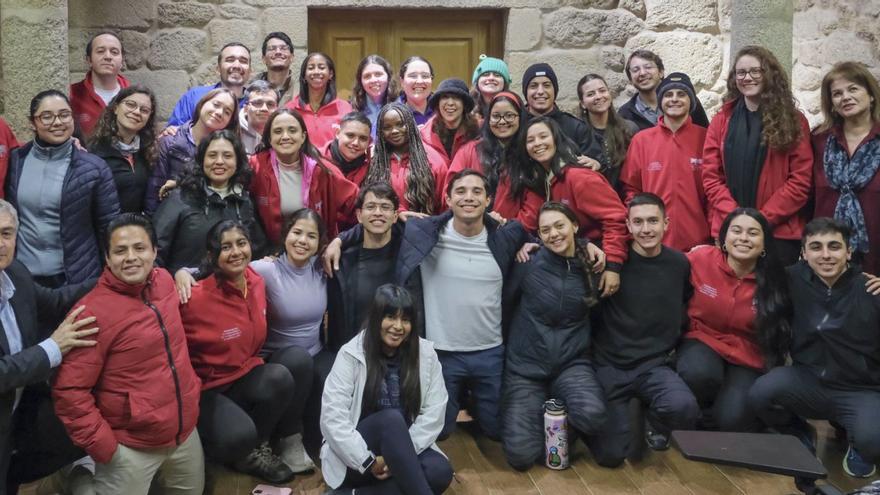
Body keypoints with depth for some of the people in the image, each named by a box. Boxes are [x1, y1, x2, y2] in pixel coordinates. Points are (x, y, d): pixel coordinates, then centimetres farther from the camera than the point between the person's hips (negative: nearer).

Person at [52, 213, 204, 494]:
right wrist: (103, 446, -17)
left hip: (186, 432, 7)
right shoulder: (93, 312, -19)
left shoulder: (165, 281, 0)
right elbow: (69, 391, -18)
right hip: (131, 447, -6)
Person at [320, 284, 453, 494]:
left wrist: (401, 456, -16)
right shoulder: (351, 354, -9)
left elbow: (433, 414, -5)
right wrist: (369, 462, -21)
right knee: (391, 418, -33)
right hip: (354, 459, -3)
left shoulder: (425, 353, -1)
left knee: (440, 471, -29)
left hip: (406, 449, 3)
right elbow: (333, 419, -15)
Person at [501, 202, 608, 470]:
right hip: (525, 367, -1)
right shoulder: (528, 264, -8)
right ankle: (539, 414, 21)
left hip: (571, 363, 2)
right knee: (521, 455, -15)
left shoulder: (591, 266, 0)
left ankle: (562, 428, 6)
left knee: (592, 415, -33)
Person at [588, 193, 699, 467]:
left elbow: (687, 312, 15)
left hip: (656, 365, 2)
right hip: (609, 364, -1)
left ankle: (656, 427, 7)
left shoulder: (680, 264, 2)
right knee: (612, 454, -11)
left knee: (684, 407, -30)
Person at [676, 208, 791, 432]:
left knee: (732, 420, -23)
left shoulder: (774, 281, -9)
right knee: (699, 374, -35)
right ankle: (699, 412, 0)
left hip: (748, 357, 0)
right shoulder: (700, 259, -11)